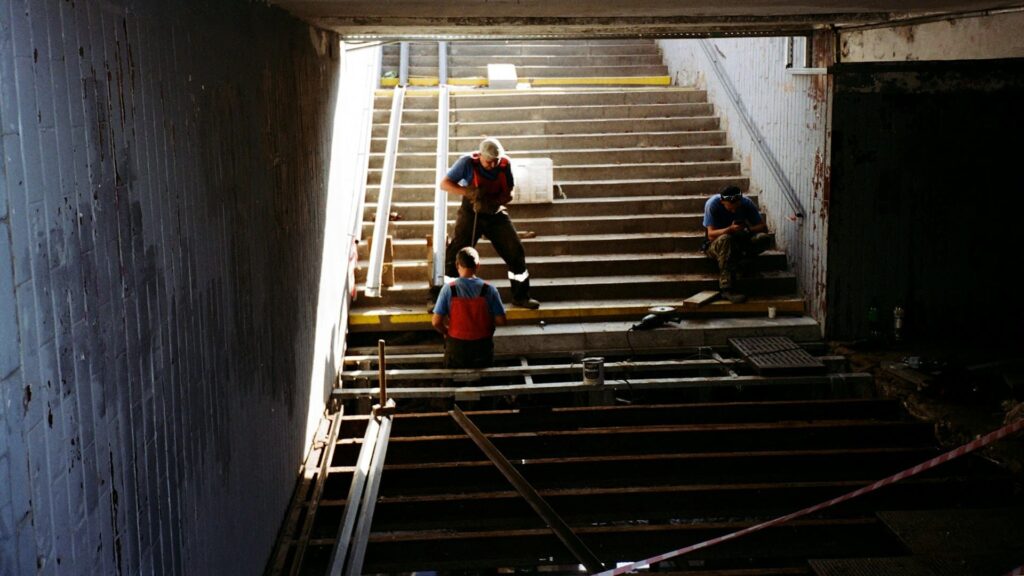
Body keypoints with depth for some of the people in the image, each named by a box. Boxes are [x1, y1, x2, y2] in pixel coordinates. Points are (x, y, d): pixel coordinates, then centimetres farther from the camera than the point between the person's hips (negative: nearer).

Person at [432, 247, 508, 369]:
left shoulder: (449, 289, -12)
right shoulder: (488, 289, -11)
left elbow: (436, 322, -13)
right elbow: (501, 321, -8)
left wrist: (446, 332, 7)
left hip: (456, 345, 0)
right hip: (482, 346, 0)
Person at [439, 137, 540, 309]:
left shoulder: (504, 164, -10)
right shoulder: (467, 163, -18)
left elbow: (509, 194, -6)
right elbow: (444, 183, -14)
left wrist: (491, 203, -26)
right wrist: (468, 192, -29)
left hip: (496, 213, 2)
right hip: (471, 213, -2)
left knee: (516, 252, -3)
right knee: (455, 254, -10)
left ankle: (521, 296, 12)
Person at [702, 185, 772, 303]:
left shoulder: (746, 203, -12)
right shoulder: (712, 204, -22)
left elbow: (764, 227, -12)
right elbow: (711, 234, -27)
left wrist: (748, 229, -34)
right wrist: (730, 229, -45)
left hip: (739, 242, 3)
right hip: (715, 245, -3)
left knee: (765, 238, -23)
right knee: (725, 239, -41)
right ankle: (727, 288, -41)